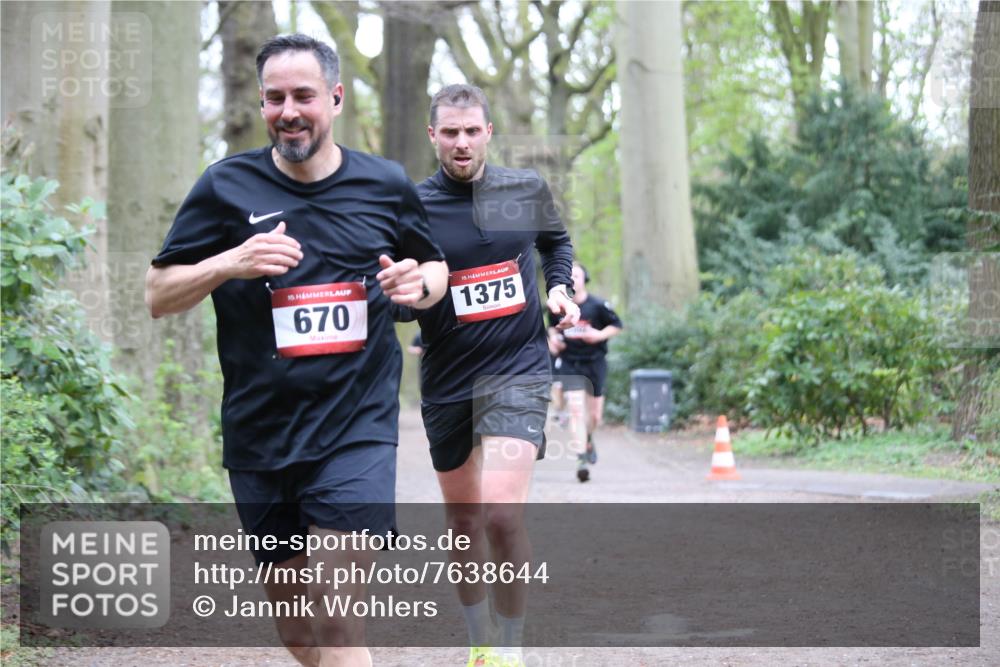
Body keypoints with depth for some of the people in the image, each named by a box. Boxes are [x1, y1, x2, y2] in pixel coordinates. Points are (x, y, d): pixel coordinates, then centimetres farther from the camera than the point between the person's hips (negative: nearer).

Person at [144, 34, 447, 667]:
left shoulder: (388, 186, 3)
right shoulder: (226, 185, 0)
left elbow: (436, 268, 19)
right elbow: (158, 295, 3)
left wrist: (418, 284, -5)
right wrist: (230, 263, -16)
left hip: (358, 430, -2)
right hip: (259, 437, 2)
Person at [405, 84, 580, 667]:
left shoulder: (528, 188, 3)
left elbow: (557, 240, 24)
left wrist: (559, 287, 6)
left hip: (517, 369, -1)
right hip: (446, 380, 2)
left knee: (502, 512, -21)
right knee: (463, 519, 14)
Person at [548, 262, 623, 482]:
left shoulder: (598, 305, -7)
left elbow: (616, 325, 3)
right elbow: (552, 326, 19)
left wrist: (600, 334, -14)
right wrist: (553, 337, -2)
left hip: (594, 363, 0)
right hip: (569, 365, 0)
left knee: (594, 416, 9)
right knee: (575, 408, -16)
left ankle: (588, 439, 44)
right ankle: (582, 458, -17)